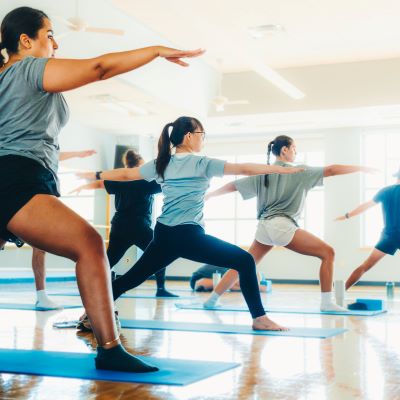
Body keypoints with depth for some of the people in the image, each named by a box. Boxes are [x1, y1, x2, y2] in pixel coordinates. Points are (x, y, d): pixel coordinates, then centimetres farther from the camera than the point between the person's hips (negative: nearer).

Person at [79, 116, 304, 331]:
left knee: (133, 278, 18)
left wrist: (95, 175, 37)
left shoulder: (160, 164, 13)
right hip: (189, 236, -6)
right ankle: (259, 318, -7)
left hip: (163, 236, 6)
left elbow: (125, 174, 21)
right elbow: (244, 169, -4)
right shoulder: (202, 164, -2)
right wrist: (285, 169, 0)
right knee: (245, 261, -1)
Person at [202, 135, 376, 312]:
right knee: (327, 253, 0)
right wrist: (362, 168, 6)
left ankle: (212, 299, 17)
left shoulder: (263, 173, 16)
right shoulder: (297, 171, 2)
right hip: (282, 225, -6)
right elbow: (331, 170, -1)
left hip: (264, 227, 6)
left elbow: (233, 186, 20)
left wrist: (208, 195, 32)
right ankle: (327, 302, -6)